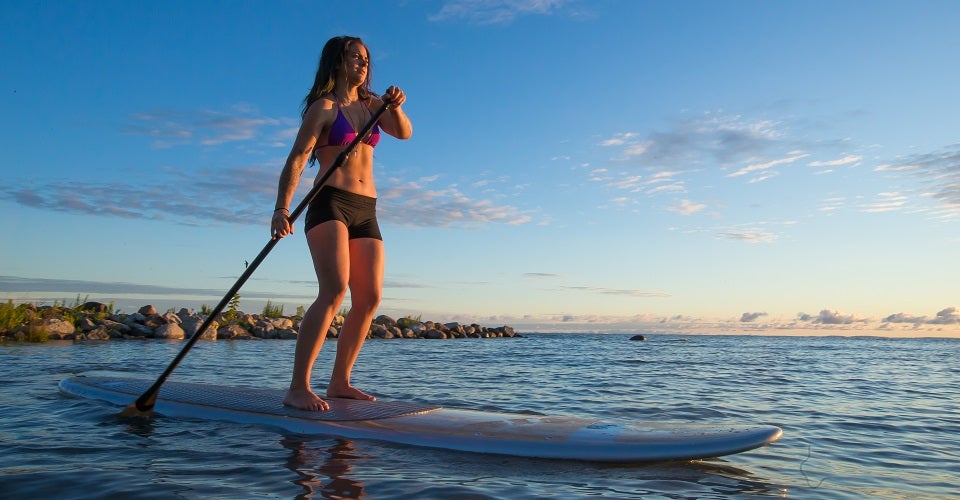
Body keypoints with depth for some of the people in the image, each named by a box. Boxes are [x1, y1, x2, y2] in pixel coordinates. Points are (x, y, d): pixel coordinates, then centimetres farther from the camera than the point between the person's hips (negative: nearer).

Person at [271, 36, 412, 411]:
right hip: (330, 204, -7)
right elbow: (296, 159, -9)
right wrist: (281, 208, -21)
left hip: (366, 211, 7)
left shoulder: (371, 105, 20)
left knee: (370, 299, -1)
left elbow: (404, 133, 7)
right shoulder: (323, 107, 1)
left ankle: (339, 383, 8)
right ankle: (298, 388, -21)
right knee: (334, 291, -23)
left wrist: (395, 107, -14)